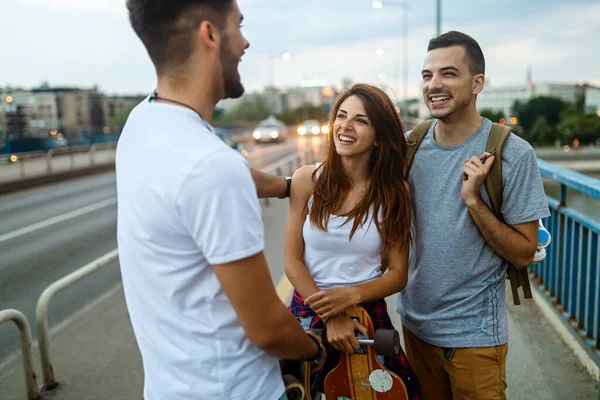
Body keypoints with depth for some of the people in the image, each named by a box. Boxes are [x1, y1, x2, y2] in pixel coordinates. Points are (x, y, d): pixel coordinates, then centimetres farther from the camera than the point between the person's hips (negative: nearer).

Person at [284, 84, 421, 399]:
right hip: (309, 310, 1)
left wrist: (351, 295, -22)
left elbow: (398, 274, -6)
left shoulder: (395, 192, -8)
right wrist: (329, 316, -16)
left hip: (368, 314, 0)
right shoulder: (307, 180, -9)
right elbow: (292, 262, -8)